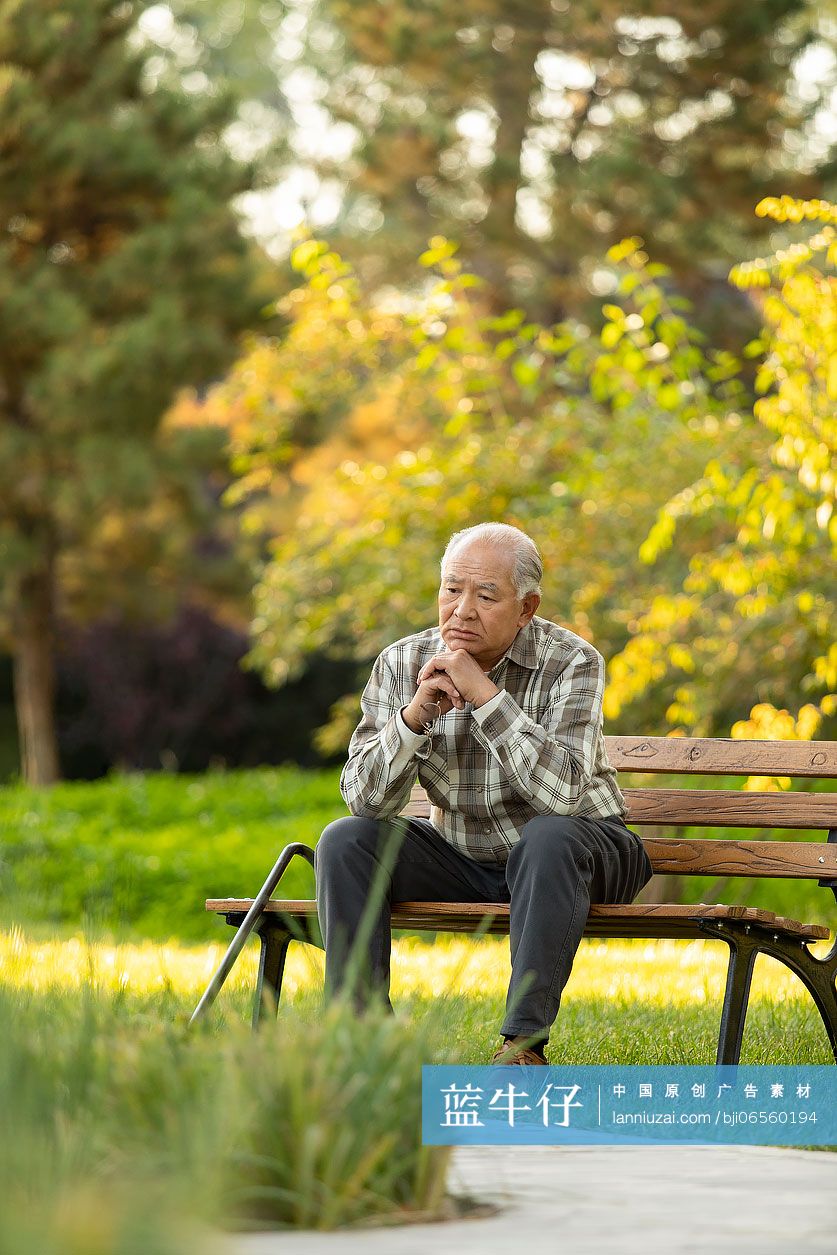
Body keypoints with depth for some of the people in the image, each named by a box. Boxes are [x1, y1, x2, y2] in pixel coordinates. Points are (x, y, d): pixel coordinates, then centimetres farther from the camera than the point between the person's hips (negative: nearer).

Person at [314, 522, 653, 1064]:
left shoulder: (571, 662, -18)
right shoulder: (403, 664, -7)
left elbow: (562, 792, -33)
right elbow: (364, 798, -13)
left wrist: (485, 694, -35)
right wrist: (413, 715, -29)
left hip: (574, 856, -4)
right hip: (463, 860, 4)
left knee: (549, 837, -36)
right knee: (346, 841, -16)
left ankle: (523, 1044, -34)